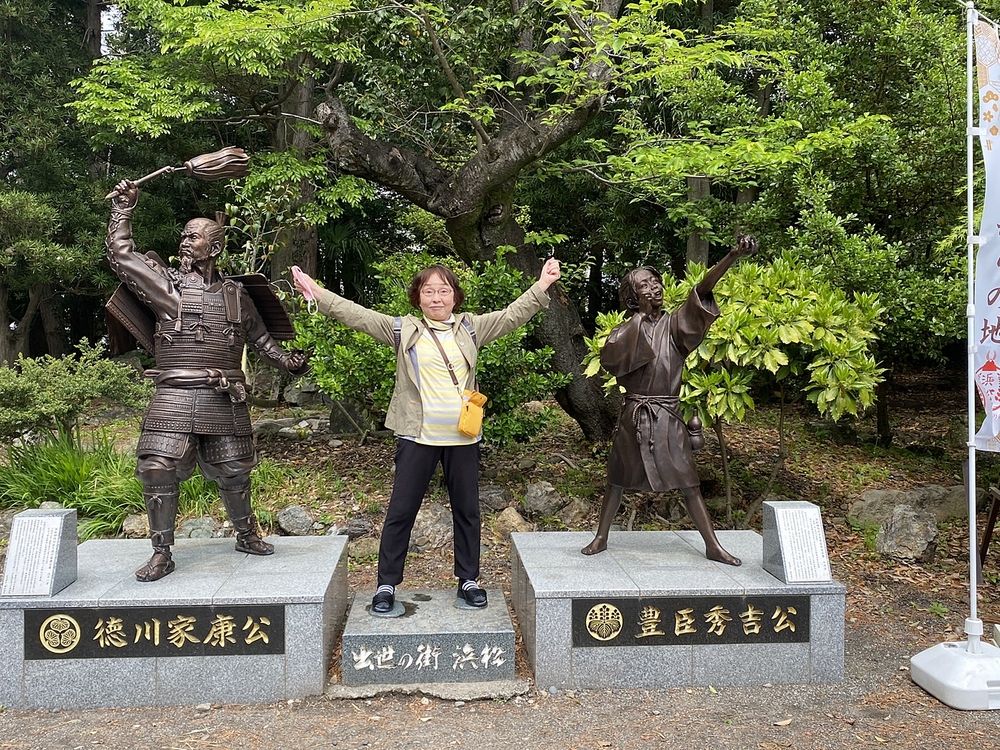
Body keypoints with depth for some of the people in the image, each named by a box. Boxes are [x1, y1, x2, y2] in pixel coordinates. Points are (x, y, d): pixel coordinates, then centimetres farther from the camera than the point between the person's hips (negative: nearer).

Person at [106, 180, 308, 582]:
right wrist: (123, 208, 6)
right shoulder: (165, 284, 5)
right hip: (174, 397, -2)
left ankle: (247, 535, 33)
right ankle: (161, 553, 7)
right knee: (157, 470, -8)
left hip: (224, 400, 2)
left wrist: (285, 360, 8)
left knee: (233, 473, 12)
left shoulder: (235, 294, 11)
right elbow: (121, 254, 3)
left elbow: (259, 336, 19)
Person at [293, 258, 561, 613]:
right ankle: (386, 584, 17)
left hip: (463, 437, 3)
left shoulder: (471, 327, 7)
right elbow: (358, 315, -5)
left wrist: (541, 287, 0)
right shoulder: (403, 330, 1)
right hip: (417, 437, -2)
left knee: (467, 510, 13)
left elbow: (512, 315, 7)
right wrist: (317, 293, -14)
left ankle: (468, 579, 28)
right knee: (401, 511, 4)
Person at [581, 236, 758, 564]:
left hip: (668, 417, 0)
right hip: (634, 414, 0)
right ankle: (601, 537, 25)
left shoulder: (674, 323, 1)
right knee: (619, 479, 11)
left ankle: (713, 546, 10)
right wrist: (641, 316, -13)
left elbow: (702, 289, -13)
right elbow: (608, 356, -18)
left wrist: (733, 255, -27)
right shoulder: (629, 329, 2)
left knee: (688, 481, 2)